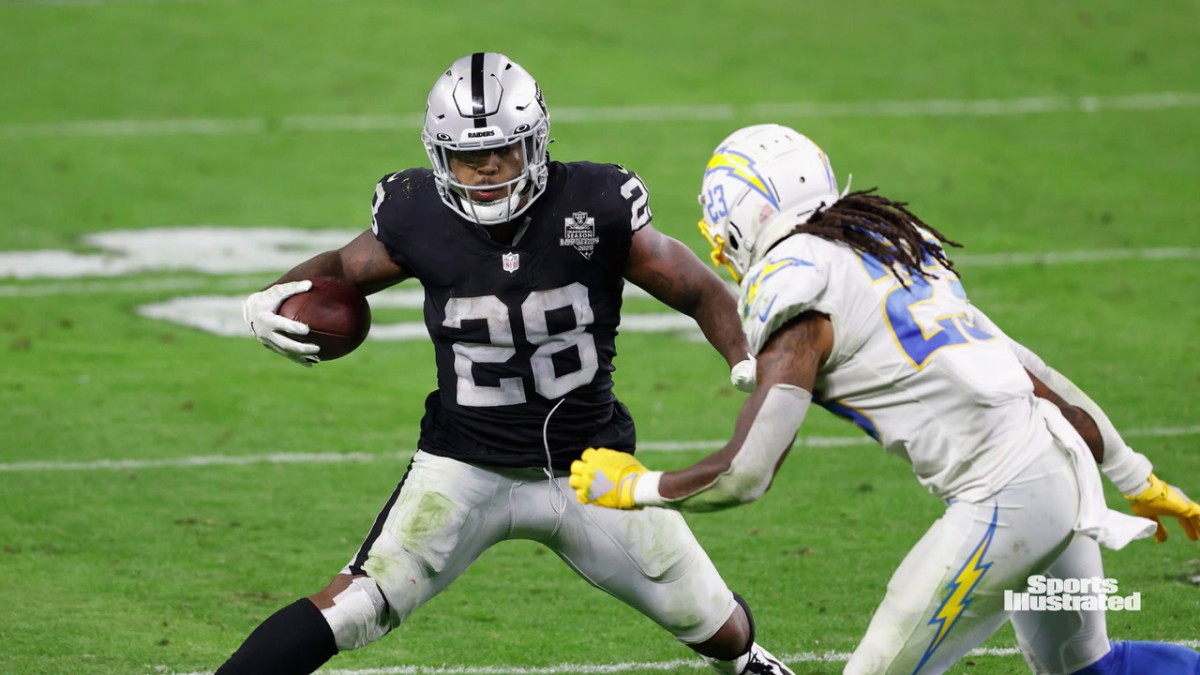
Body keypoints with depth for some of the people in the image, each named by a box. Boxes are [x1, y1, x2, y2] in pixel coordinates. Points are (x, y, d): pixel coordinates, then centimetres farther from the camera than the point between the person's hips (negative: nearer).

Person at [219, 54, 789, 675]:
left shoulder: (594, 210, -15)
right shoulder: (419, 220, -12)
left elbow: (700, 292, -4)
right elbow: (345, 269, 9)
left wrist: (747, 363, -20)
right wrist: (271, 300, -9)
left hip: (591, 468, 1)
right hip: (465, 463, -1)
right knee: (351, 608, -22)